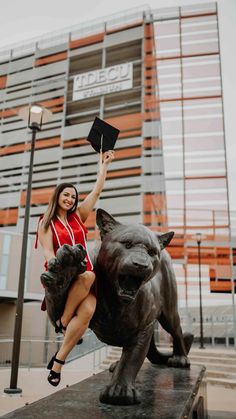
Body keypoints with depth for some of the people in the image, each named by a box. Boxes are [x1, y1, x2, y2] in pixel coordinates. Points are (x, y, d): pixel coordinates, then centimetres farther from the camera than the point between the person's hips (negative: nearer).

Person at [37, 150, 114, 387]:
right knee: (88, 276, -38)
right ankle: (63, 320, -15)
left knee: (88, 310, -28)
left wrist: (104, 164, 24)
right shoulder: (46, 223, 7)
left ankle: (58, 360, -15)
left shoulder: (78, 216, 18)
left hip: (84, 274, 3)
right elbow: (48, 253, -5)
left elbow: (97, 191, 20)